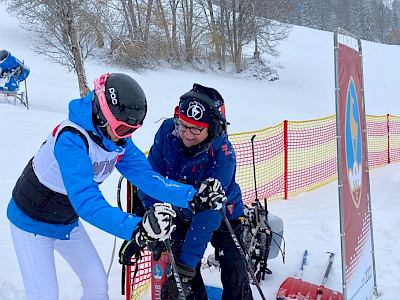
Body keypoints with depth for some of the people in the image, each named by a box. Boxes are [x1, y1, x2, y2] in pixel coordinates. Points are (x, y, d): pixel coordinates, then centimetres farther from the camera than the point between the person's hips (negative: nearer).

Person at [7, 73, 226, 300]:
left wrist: (193, 198, -27)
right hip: (33, 222, -7)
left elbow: (146, 175, -15)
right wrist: (136, 230, -57)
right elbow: (86, 200, -46)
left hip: (68, 221, 7)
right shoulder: (71, 139, -37)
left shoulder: (119, 141, -13)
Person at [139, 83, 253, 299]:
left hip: (221, 215, -3)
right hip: (184, 214, 3)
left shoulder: (223, 156, -35)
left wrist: (187, 260, -39)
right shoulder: (167, 131, -24)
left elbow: (208, 214, -37)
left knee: (235, 277, -2)